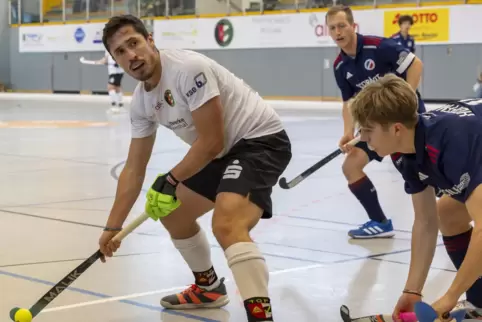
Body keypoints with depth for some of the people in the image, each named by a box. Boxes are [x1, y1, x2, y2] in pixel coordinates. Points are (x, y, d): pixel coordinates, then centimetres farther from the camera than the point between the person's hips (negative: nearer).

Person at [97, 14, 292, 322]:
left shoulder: (188, 68, -24)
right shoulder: (141, 101, 4)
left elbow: (211, 142, -22)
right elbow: (134, 169, 11)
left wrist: (171, 181, -11)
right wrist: (112, 227, 10)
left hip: (261, 139, -10)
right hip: (225, 150, 10)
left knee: (226, 225, -32)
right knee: (172, 213, 21)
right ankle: (208, 288, 41)